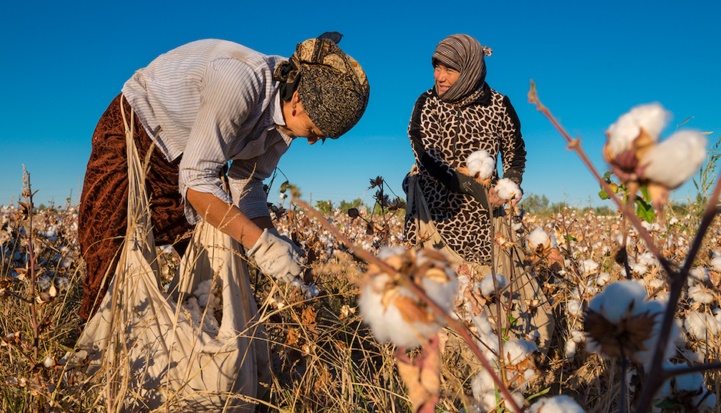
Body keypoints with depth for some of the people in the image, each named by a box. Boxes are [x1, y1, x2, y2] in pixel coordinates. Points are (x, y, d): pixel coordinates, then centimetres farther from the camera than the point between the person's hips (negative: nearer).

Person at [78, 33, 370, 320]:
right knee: (115, 262, -9)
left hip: (187, 154, 7)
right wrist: (260, 243, -38)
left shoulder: (288, 114, -13)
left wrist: (273, 241, -20)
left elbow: (246, 184, -6)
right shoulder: (239, 82, -38)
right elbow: (196, 181, -36)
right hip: (133, 133, -6)